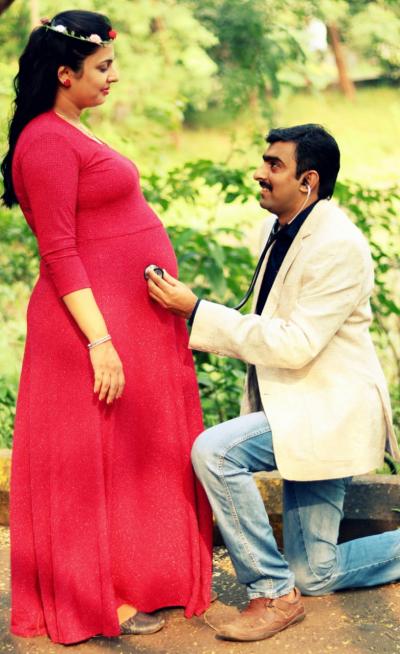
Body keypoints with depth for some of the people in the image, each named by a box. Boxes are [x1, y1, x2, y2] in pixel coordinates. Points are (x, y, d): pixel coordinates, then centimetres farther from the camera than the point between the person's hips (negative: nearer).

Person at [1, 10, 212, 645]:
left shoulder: (72, 136, 16)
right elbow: (59, 254, -20)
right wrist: (99, 341, -23)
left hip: (133, 322, 10)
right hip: (96, 325, -10)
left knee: (137, 456, 16)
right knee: (99, 459, 0)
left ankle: (131, 576, 29)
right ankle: (98, 599, 14)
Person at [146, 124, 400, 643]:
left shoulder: (338, 245, -19)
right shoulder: (282, 230, 9)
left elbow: (293, 345, -25)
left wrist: (197, 310, -24)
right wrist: (200, 328, 4)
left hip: (330, 408, -9)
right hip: (301, 406, 9)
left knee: (214, 450, -29)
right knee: (315, 576, 10)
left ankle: (274, 593, -15)